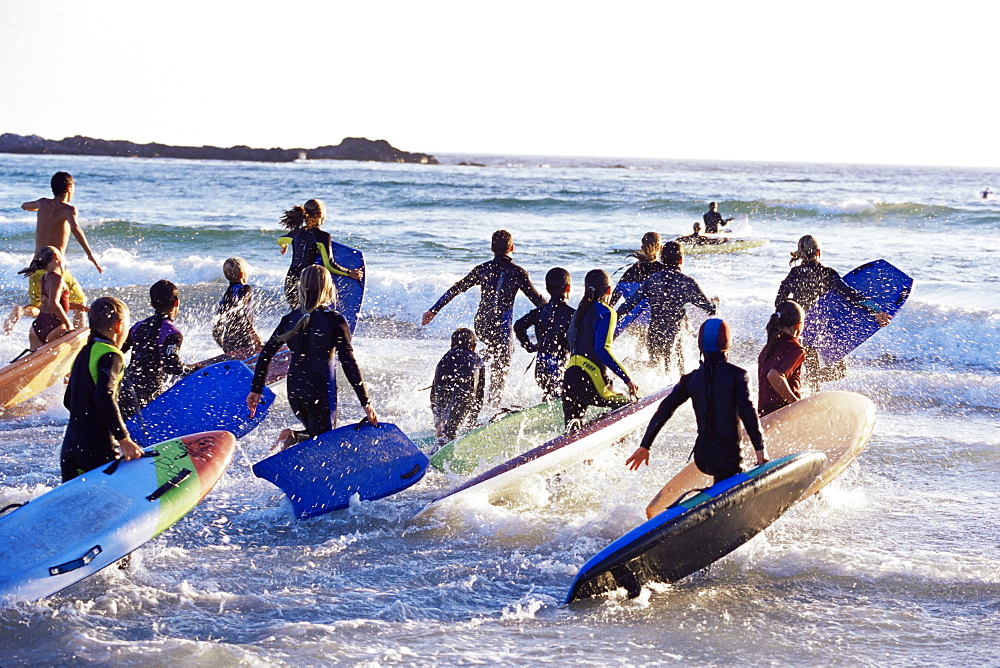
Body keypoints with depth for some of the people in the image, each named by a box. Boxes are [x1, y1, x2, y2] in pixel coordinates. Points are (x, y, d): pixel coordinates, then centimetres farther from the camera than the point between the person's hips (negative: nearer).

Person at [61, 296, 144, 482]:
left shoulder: (83, 354, 15)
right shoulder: (111, 356, -12)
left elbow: (69, 401, 24)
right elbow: (105, 398, -26)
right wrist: (124, 439, -23)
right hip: (99, 453, -8)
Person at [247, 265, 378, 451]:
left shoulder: (291, 319, 3)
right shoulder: (334, 321, -11)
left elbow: (266, 354, 5)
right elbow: (349, 363, -14)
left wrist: (256, 390, 13)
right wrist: (366, 402, -10)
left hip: (294, 392, 5)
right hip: (321, 392, -5)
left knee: (314, 435, 23)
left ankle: (292, 438, -8)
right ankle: (293, 439, -23)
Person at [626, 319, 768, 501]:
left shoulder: (691, 379, 6)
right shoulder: (737, 375, -6)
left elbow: (663, 411, 4)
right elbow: (747, 411, -17)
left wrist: (645, 446, 10)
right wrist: (760, 448, -15)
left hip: (701, 457, 6)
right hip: (727, 456, -6)